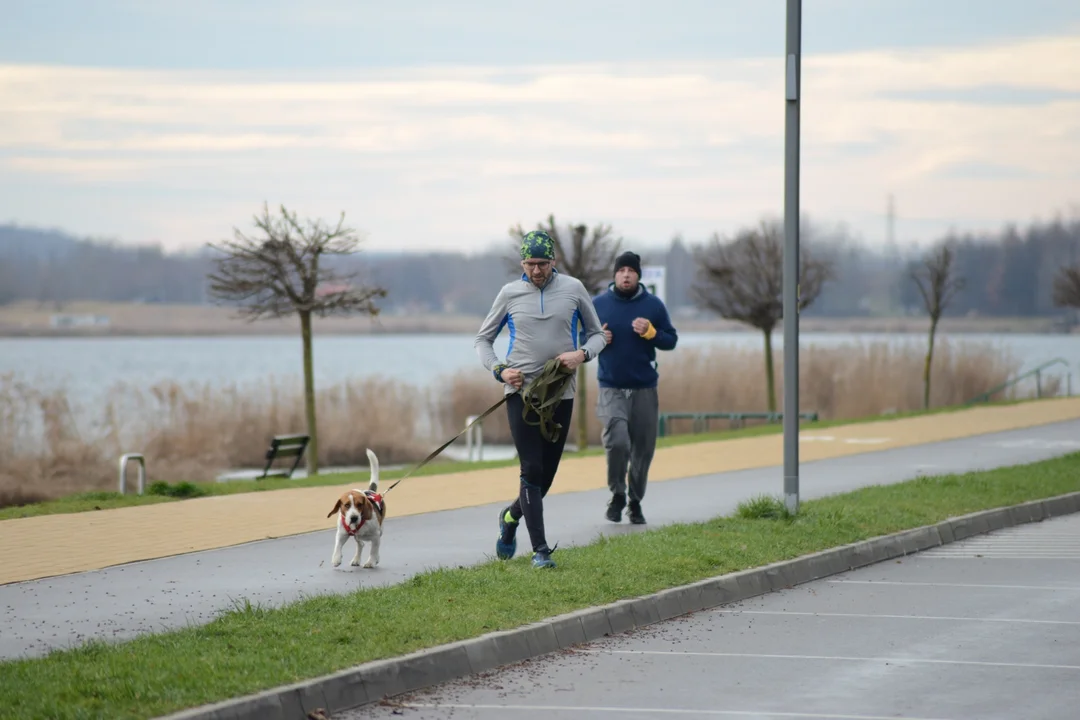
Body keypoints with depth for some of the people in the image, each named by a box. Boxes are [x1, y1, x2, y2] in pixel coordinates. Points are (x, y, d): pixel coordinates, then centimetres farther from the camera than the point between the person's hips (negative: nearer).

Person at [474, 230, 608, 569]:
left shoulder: (573, 289, 4)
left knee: (547, 473, 7)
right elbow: (483, 340, 12)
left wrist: (582, 353, -11)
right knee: (532, 470, -10)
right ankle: (540, 550, -8)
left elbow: (597, 334, 11)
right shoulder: (510, 293, 3)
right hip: (521, 391, -2)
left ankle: (511, 516, 36)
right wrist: (499, 370, -6)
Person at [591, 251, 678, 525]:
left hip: (645, 389, 1)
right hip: (611, 389, -1)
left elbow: (671, 340, 5)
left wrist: (650, 332, -13)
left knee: (643, 449, 5)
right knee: (617, 441, -19)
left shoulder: (653, 305, 3)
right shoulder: (598, 304, 2)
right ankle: (617, 494, 3)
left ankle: (636, 502, 22)